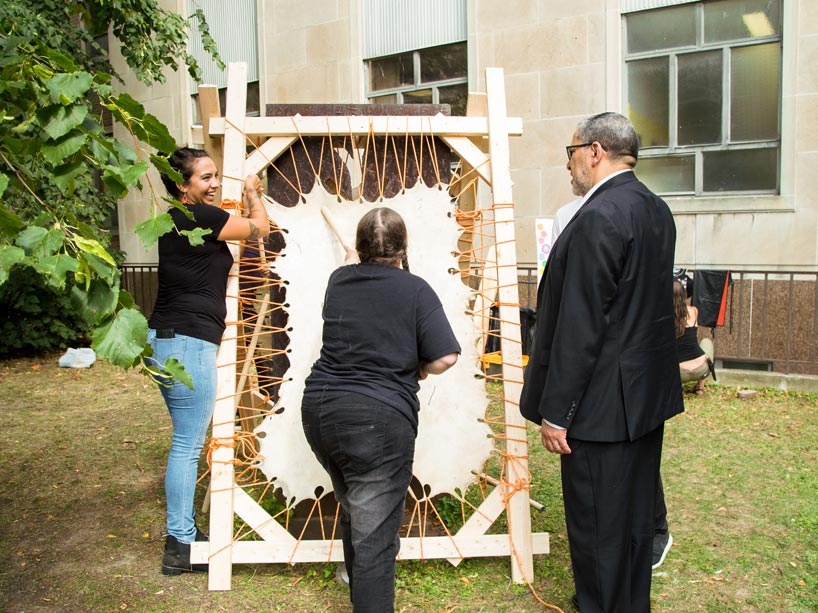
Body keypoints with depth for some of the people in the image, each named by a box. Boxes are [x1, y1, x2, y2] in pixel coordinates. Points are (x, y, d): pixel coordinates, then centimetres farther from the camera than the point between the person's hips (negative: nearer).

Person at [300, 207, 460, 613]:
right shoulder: (415, 290, -6)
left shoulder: (340, 279, 7)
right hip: (378, 419, -6)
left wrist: (354, 257, 53)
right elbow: (445, 356, -13)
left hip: (319, 409, 6)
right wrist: (418, 369, 7)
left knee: (354, 515, 26)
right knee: (374, 536, -1)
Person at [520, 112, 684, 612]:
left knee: (596, 524, 5)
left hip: (605, 402, -10)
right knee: (637, 514, 22)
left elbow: (580, 326, -23)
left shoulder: (598, 218, -21)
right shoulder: (657, 210, 9)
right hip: (650, 393, 10)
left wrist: (556, 412, -18)